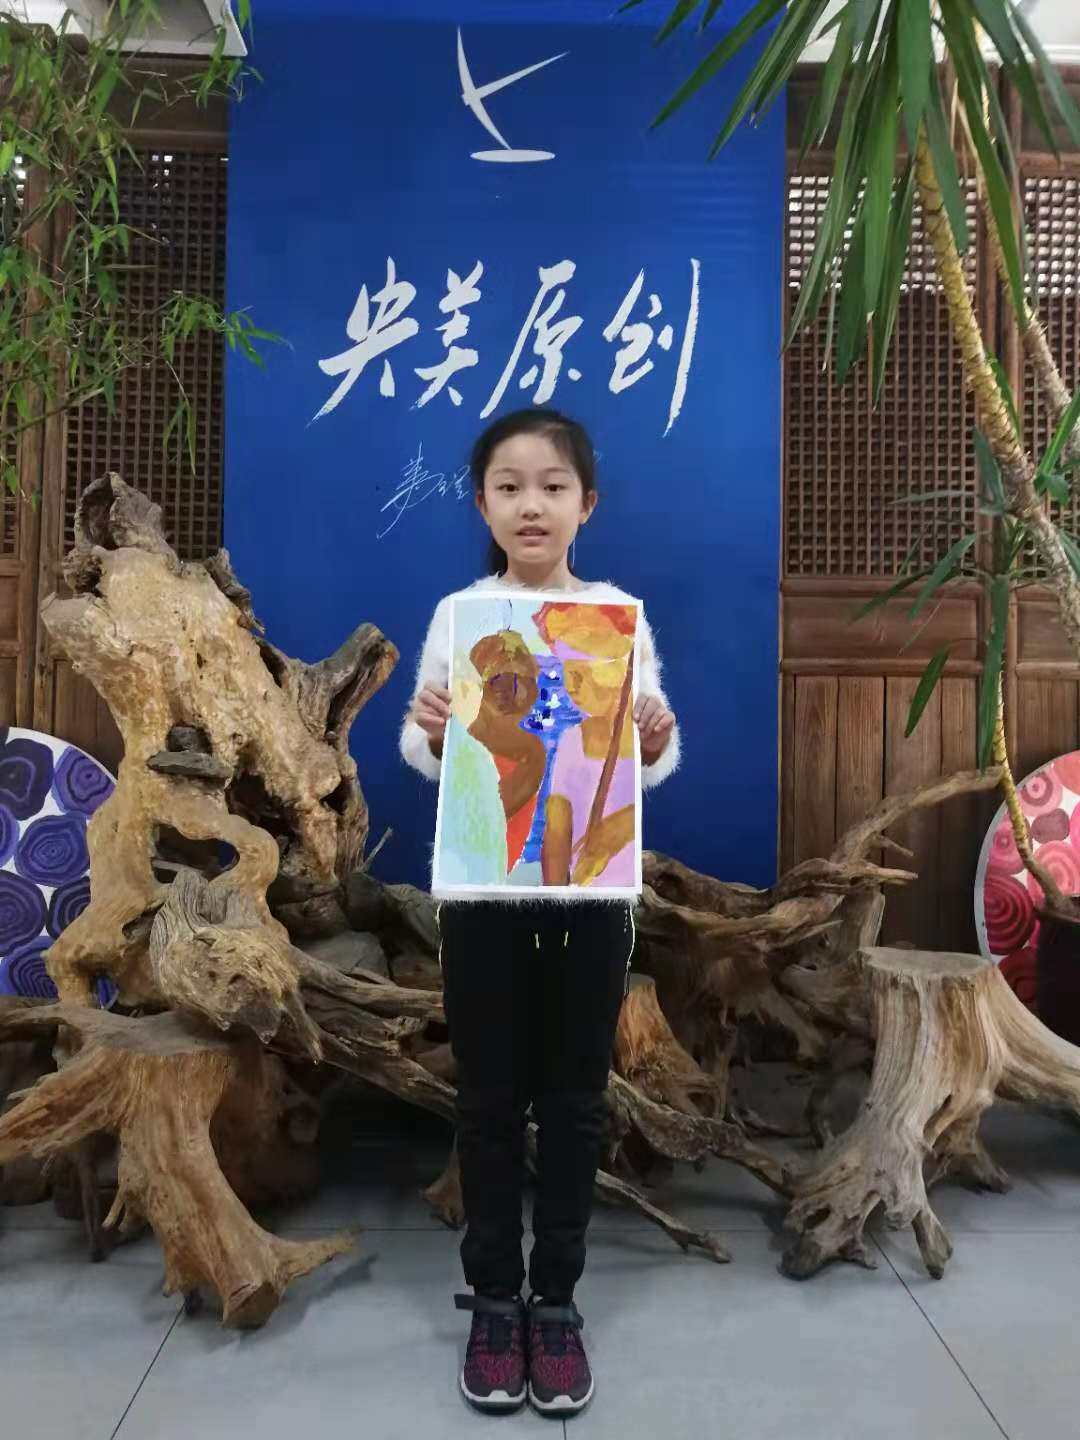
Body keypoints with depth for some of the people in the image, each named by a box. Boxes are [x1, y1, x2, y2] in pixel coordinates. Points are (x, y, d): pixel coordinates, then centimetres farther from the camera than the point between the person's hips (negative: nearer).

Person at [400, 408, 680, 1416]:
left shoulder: (619, 613, 1)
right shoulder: (457, 613, 0)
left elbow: (652, 763, 2)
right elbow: (421, 754, 1)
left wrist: (656, 744, -19)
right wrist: (430, 734, -20)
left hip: (591, 885, 1)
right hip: (481, 885, 0)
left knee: (574, 1098, 11)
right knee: (490, 1097, 11)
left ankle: (556, 1301, 30)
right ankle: (493, 1299, 30)